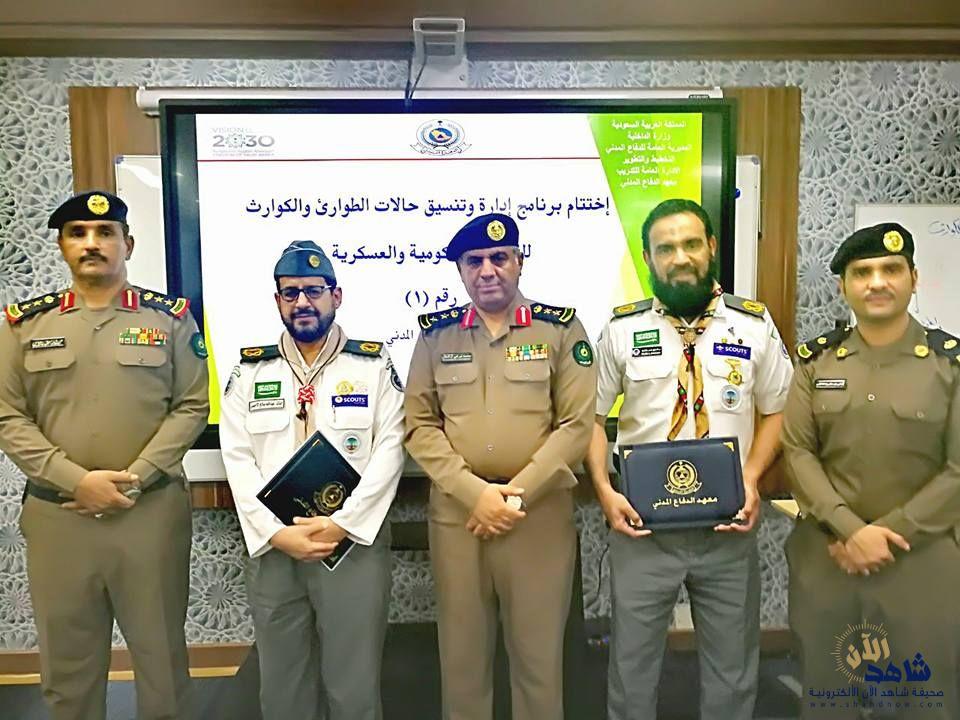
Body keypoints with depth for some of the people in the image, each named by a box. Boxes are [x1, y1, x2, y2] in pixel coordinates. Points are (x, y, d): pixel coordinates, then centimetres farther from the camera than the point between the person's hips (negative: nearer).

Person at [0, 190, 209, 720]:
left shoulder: (169, 318, 2)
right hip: (56, 514, 2)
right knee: (67, 658, 16)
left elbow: (192, 407, -2)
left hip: (152, 510, -1)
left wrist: (134, 479, -12)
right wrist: (77, 481, -11)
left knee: (160, 650, 11)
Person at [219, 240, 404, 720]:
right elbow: (238, 459, 0)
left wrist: (343, 523, -14)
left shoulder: (373, 365, 1)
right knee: (281, 681, 16)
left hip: (356, 542, -2)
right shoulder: (250, 370, 6)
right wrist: (276, 532, -11)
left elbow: (389, 450, -6)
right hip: (272, 545, 2)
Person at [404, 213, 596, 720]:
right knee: (461, 649, 15)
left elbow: (577, 424, -6)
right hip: (455, 512, 2)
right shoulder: (436, 334, 5)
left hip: (540, 514, -1)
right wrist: (475, 493, -10)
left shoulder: (560, 328, 0)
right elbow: (419, 425, 1)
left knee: (537, 651, 11)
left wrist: (517, 495, -12)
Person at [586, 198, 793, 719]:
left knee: (732, 666, 18)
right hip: (642, 526, 0)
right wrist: (605, 491, -9)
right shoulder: (621, 329, -2)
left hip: (728, 527, 1)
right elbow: (591, 415, 3)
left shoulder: (755, 325, 0)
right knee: (632, 662, 13)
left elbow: (776, 411, 7)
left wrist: (751, 479, -8)